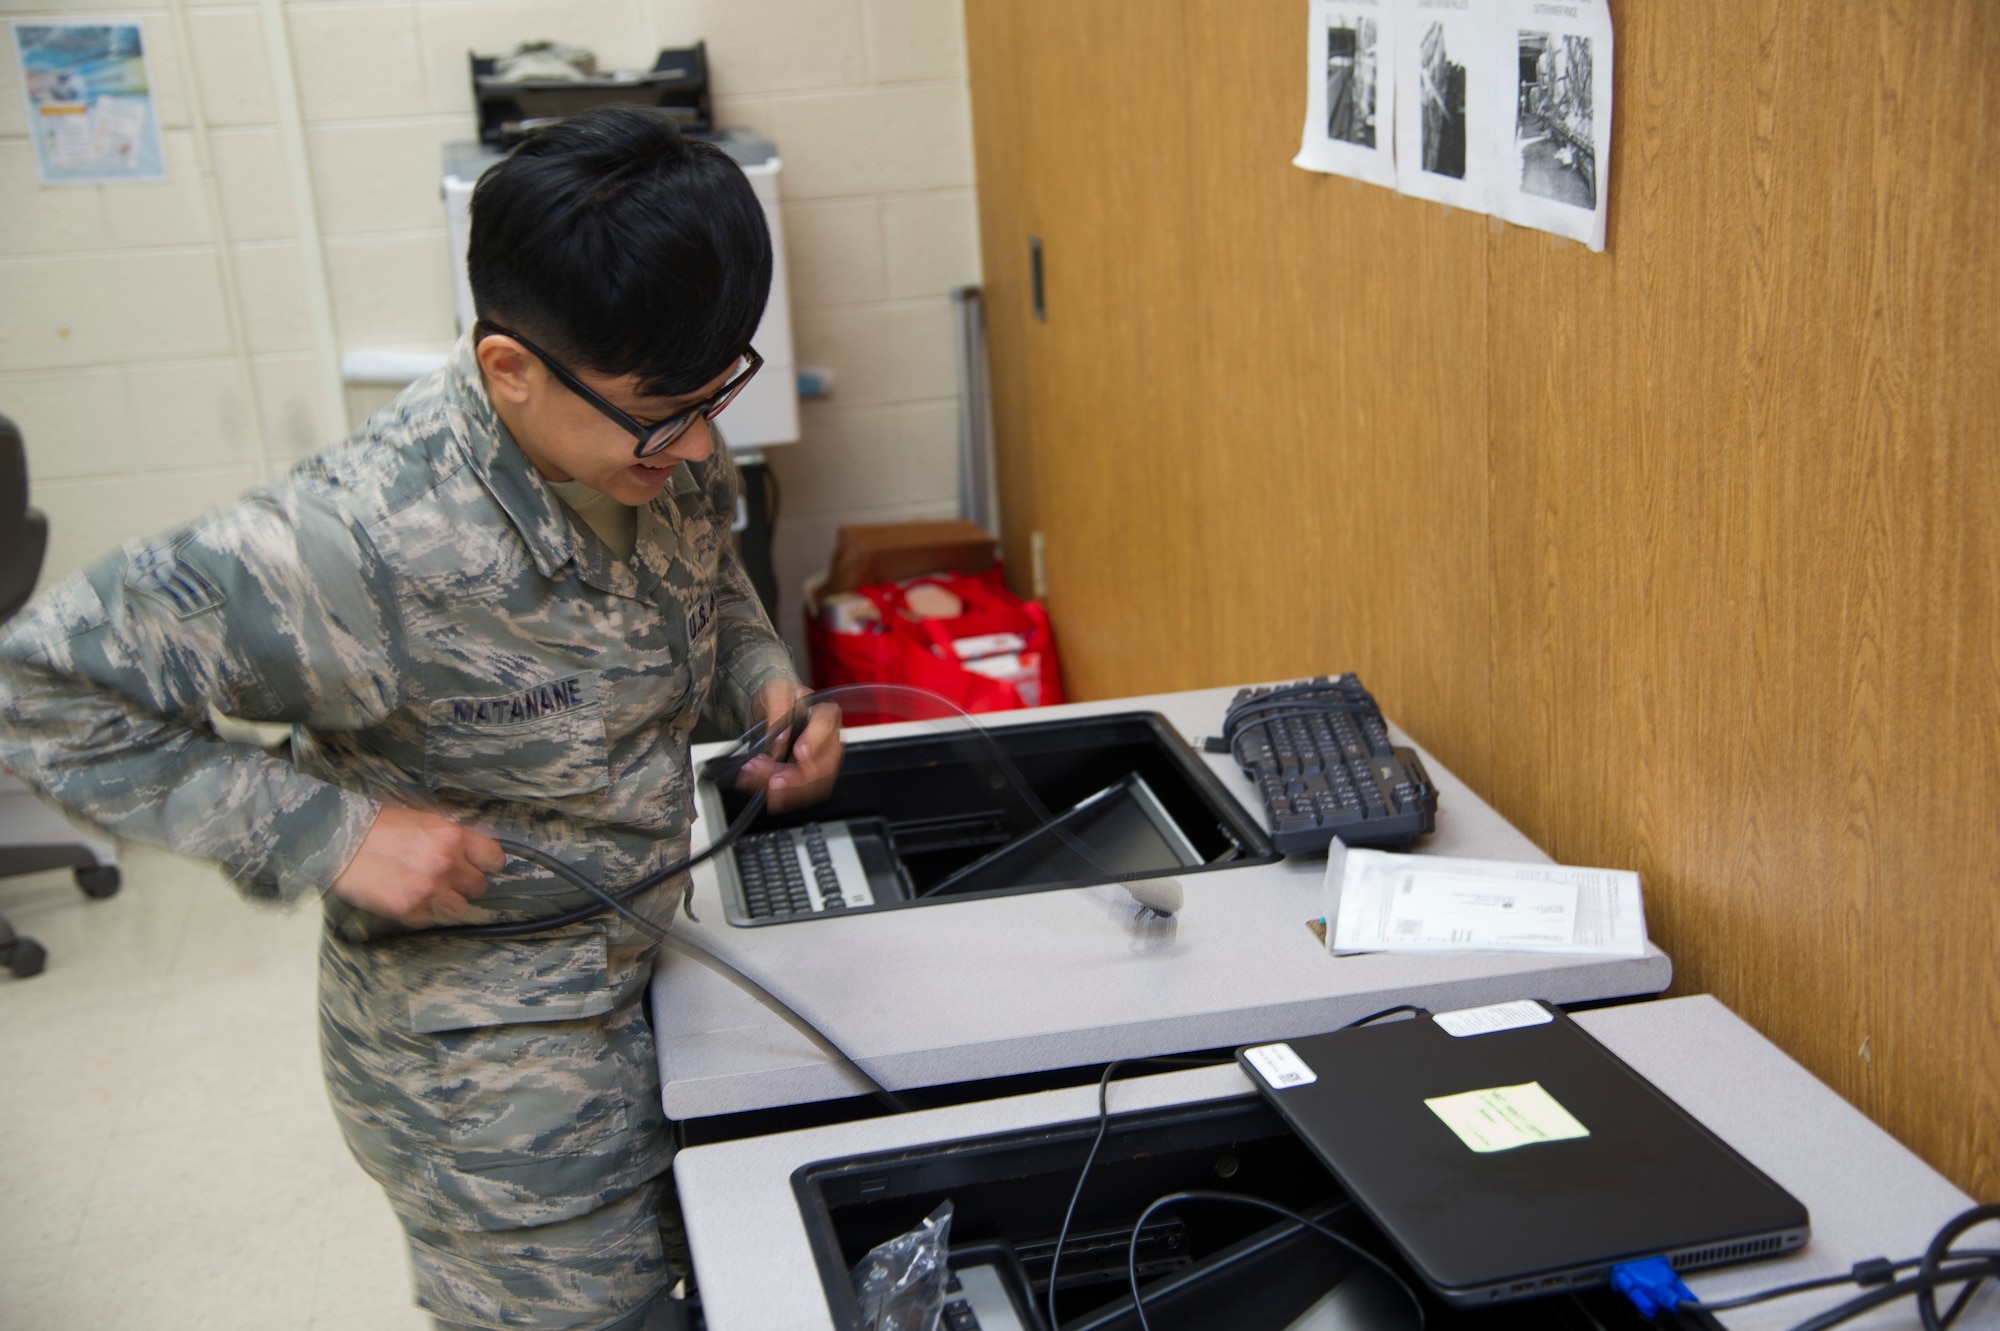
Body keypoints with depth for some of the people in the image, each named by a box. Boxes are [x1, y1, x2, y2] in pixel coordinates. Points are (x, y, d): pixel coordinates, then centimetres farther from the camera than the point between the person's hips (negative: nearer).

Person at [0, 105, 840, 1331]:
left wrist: (762, 680, -8)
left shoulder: (658, 446, -11)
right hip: (490, 1060, -7)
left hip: (647, 976, 7)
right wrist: (326, 833, -27)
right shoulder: (360, 552, -33)